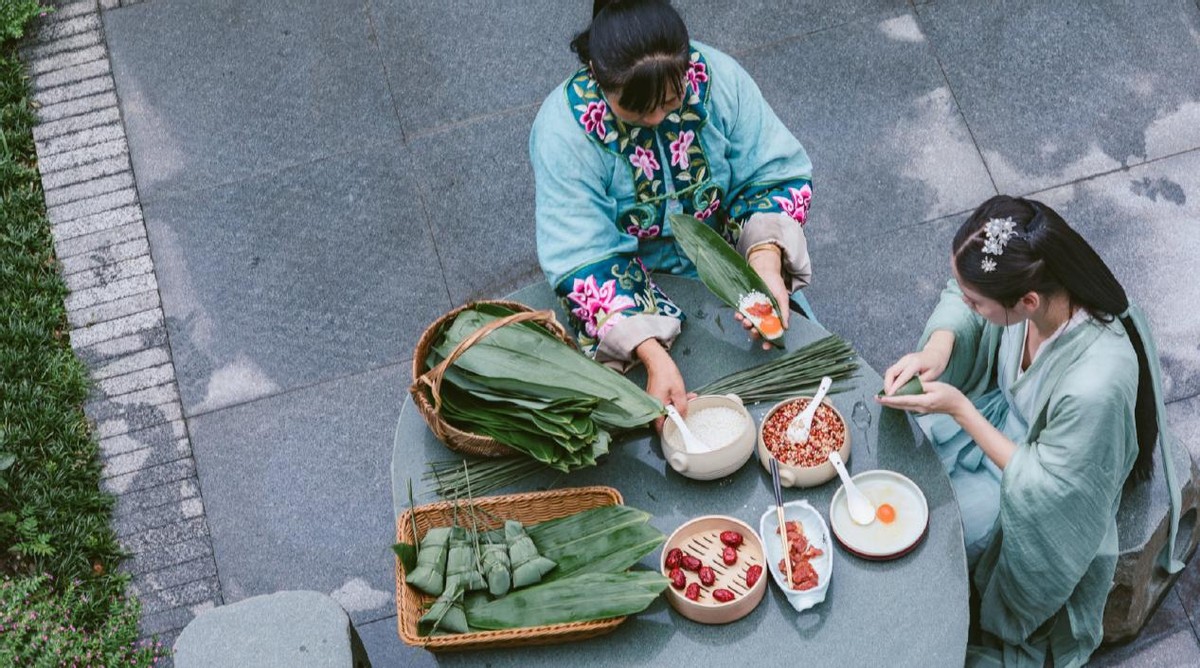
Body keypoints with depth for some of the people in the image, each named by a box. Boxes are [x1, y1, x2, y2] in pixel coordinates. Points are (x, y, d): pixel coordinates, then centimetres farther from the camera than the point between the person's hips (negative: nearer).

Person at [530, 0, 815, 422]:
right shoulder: (563, 129, -27)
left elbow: (776, 172, -11)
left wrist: (767, 261, -31)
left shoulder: (719, 78, -19)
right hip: (628, 281, -3)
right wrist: (654, 355, -41)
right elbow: (583, 261, -29)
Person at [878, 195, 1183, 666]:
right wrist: (935, 350, -25)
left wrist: (960, 409, -30)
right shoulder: (1030, 276, -30)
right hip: (1003, 412, 5)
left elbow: (1042, 487, -27)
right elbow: (959, 302, -6)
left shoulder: (1096, 384, -45)